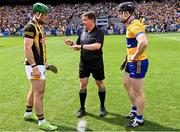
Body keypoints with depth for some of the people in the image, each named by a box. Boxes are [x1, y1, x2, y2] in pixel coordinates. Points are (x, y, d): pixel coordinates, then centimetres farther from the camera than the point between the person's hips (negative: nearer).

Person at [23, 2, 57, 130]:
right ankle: (42, 122, 2)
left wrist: (44, 62, 20)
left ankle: (28, 113, 35)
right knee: (39, 93, -5)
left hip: (40, 64, 10)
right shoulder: (31, 26, -15)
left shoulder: (39, 26, 14)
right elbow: (27, 48, -21)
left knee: (34, 90, 20)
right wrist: (34, 66, -24)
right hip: (35, 66, -10)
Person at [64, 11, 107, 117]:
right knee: (83, 84, 4)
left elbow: (97, 46, -26)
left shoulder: (99, 32, -10)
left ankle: (102, 107, 24)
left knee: (100, 84, 8)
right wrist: (72, 44, -6)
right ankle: (82, 108, 17)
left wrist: (82, 46, -26)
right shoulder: (83, 33, 8)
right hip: (84, 63, 5)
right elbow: (78, 47, 15)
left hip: (96, 63, -5)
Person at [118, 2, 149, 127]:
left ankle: (139, 119, 17)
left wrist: (135, 56, -25)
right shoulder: (131, 24, 10)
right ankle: (135, 110, 39)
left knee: (138, 91, 1)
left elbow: (144, 42, -38)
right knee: (127, 84, 23)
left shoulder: (134, 25, -21)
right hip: (131, 62, 11)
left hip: (138, 63, -11)